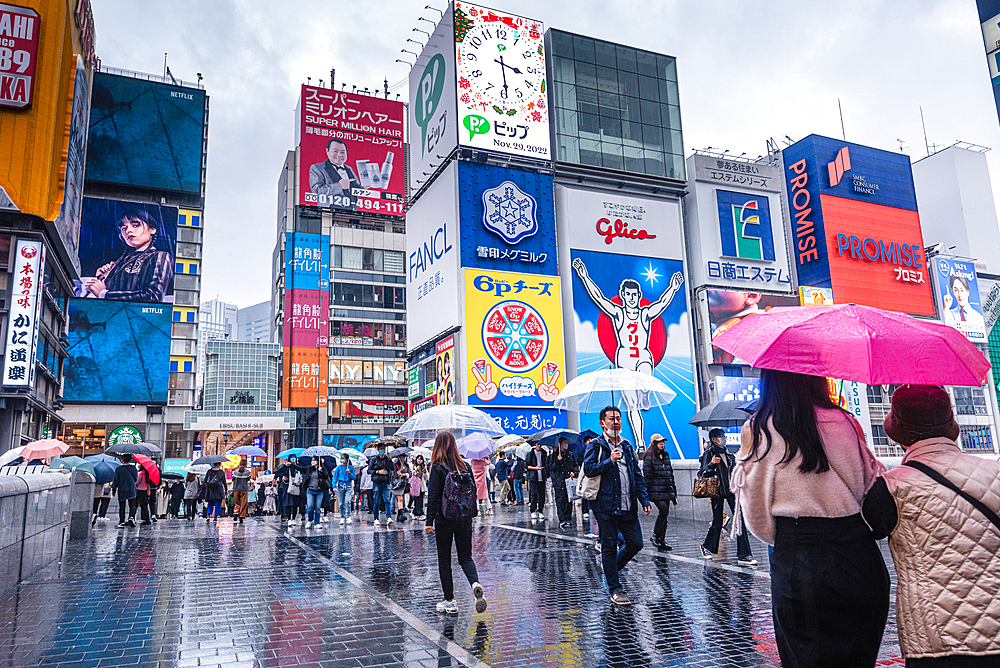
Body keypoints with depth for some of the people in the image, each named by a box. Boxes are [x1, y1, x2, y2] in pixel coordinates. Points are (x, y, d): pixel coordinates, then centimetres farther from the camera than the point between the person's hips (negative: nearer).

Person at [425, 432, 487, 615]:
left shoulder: (437, 468, -11)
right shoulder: (465, 466, 2)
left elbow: (433, 496, -13)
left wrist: (429, 522, -10)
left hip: (444, 519, -4)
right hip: (464, 518, 4)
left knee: (444, 560, 9)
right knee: (466, 557, 14)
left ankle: (450, 602, 11)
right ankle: (476, 583, -13)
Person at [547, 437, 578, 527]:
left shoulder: (570, 455, 15)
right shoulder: (554, 455, 6)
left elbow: (576, 465, 19)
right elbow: (551, 467, -1)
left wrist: (574, 472, 1)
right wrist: (558, 461, -14)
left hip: (569, 481, 3)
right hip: (558, 482, -3)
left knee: (569, 500, 2)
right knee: (560, 500, -8)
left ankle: (568, 519, 9)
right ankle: (562, 520, -7)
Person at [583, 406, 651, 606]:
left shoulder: (627, 446, 16)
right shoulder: (595, 445, -1)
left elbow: (637, 475, 17)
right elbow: (588, 469, -13)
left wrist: (644, 499, 9)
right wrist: (610, 461, -18)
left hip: (628, 505, 5)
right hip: (606, 504, -5)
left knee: (636, 543, 6)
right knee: (609, 546, 2)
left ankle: (611, 567, 30)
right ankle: (615, 589, 14)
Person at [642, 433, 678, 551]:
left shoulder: (665, 456, 17)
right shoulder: (649, 458, -4)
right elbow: (646, 476, -8)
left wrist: (674, 492, 19)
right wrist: (646, 493, -12)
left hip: (666, 491, 7)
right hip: (656, 491, -7)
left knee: (664, 514, 5)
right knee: (664, 511, -20)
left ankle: (662, 541, 12)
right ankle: (656, 536, -6)